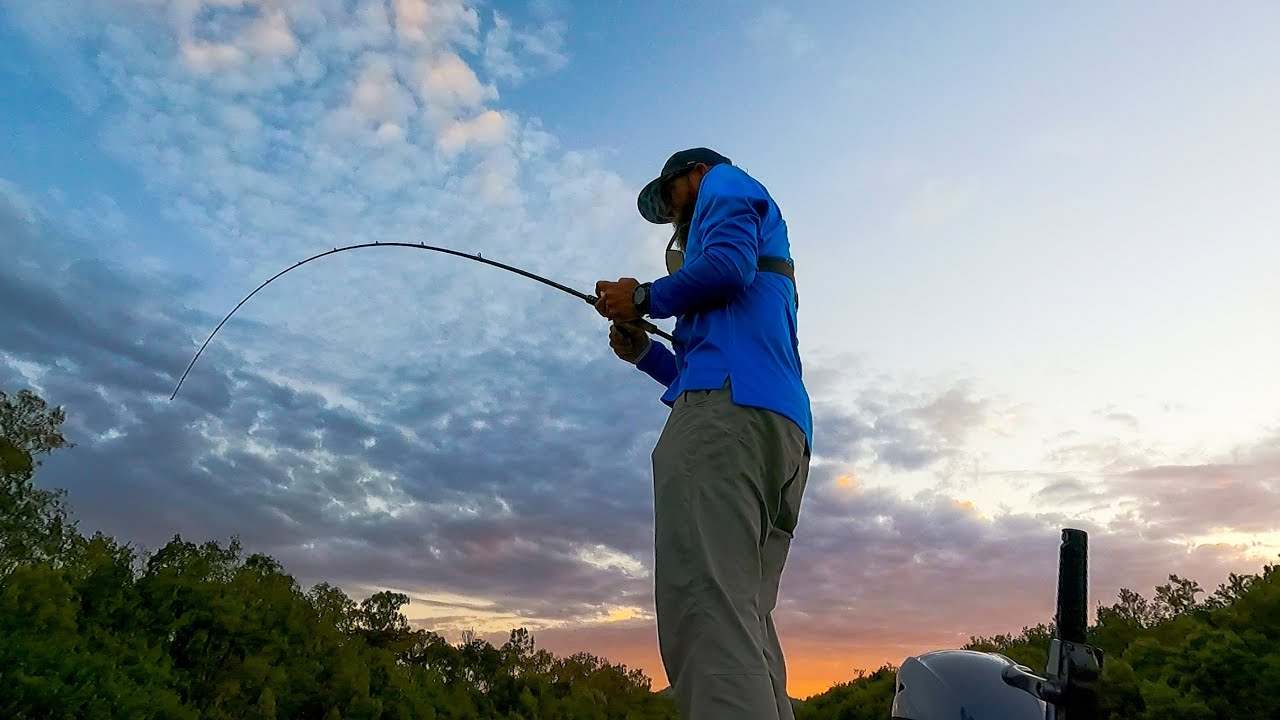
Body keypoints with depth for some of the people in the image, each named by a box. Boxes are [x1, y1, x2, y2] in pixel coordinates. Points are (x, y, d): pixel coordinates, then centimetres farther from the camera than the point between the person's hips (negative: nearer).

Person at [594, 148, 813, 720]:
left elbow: (728, 264, -7)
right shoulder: (767, 261, 41)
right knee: (745, 620, 3)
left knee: (705, 606, -21)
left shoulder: (727, 185, 17)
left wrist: (644, 298, 6)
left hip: (726, 411, -9)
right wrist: (644, 352, 26)